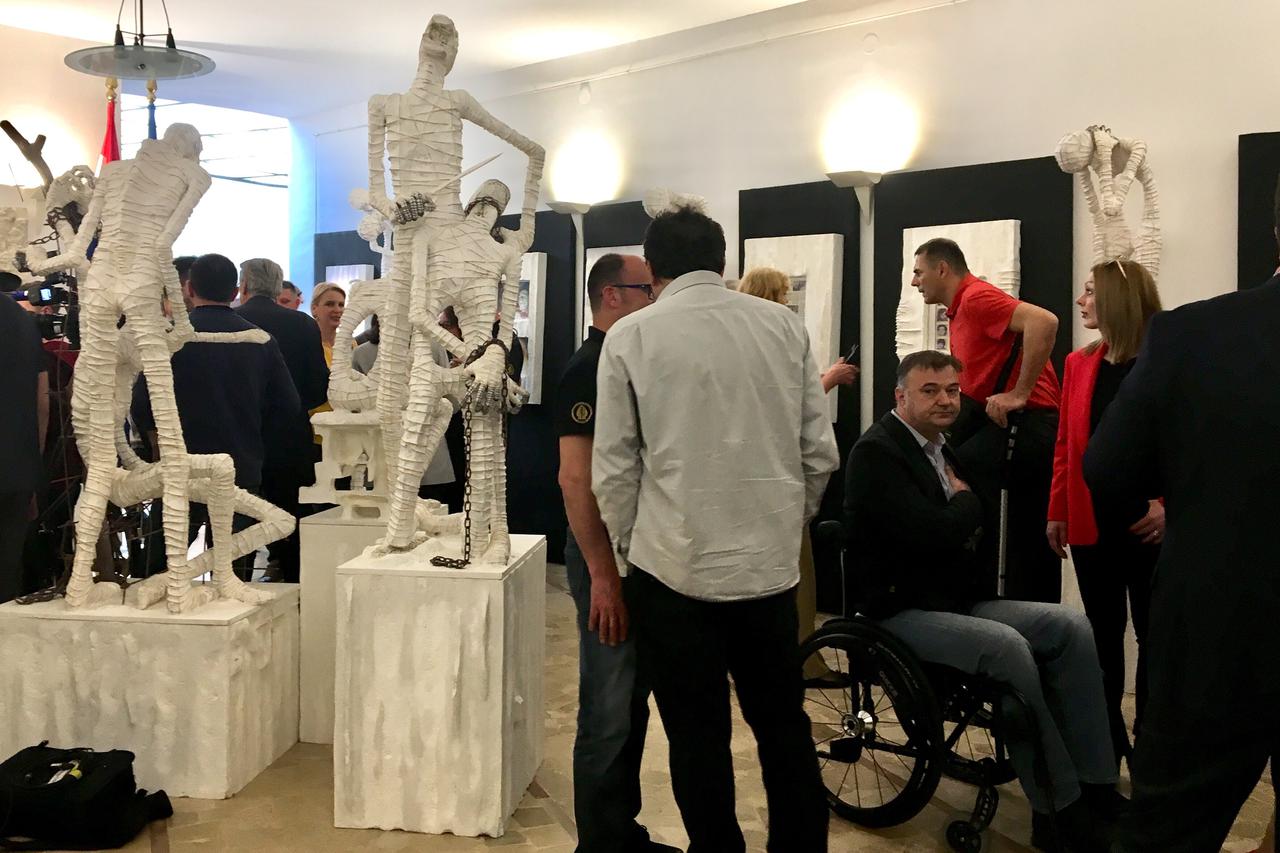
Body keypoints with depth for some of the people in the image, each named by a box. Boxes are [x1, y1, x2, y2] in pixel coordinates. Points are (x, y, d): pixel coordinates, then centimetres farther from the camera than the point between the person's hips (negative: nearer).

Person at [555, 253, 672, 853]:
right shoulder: (589, 369, -14)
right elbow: (576, 479, -20)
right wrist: (603, 576, -23)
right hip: (609, 556, -9)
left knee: (632, 703, 16)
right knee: (609, 711, 1)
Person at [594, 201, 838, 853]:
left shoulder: (631, 336, -5)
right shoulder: (785, 326, 2)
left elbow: (613, 468, -7)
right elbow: (821, 451, 2)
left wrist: (628, 547, 8)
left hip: (675, 565, -3)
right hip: (771, 562, 3)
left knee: (698, 737, 12)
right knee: (784, 724, 19)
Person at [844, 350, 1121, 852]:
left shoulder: (947, 447, 15)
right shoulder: (876, 453, -12)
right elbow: (929, 533, -24)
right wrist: (966, 502, -6)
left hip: (960, 601, 8)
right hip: (903, 610, -8)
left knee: (1071, 627, -10)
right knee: (1008, 646, -30)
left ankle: (1097, 789, -8)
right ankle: (1061, 813, -17)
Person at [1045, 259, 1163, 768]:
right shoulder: (1079, 364, 8)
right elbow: (1066, 445, 8)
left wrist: (1170, 505, -17)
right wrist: (1057, 511, 6)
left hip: (1149, 522, -4)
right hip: (1092, 521, 4)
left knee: (1154, 634, 8)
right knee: (1102, 634, 11)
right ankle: (1105, 741, 23)